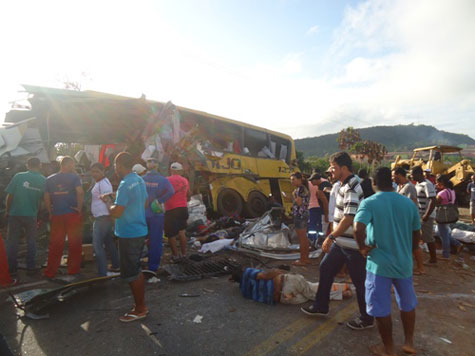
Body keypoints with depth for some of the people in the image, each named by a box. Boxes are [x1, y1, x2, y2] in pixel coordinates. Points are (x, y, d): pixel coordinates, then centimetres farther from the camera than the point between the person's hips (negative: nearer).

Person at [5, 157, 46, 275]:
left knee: (12, 242, 11)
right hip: (32, 215, 1)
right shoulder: (44, 180, -3)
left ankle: (11, 268, 17)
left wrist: (7, 211, 7)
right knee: (31, 242, 13)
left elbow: (9, 195, -6)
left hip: (15, 214, -1)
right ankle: (31, 267, 18)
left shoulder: (18, 176, -8)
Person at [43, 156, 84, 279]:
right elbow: (80, 192, -19)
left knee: (55, 244, 11)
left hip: (56, 215, 4)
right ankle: (73, 270, 15)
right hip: (72, 213, -4)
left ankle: (50, 272, 17)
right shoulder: (74, 177, -5)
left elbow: (46, 198, 8)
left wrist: (51, 213, 14)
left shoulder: (49, 179, 9)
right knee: (74, 243, 7)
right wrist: (79, 208, -10)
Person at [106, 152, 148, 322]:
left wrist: (107, 202, -4)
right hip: (140, 231, 9)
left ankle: (139, 309, 18)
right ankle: (141, 305, 31)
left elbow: (116, 213, -23)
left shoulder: (125, 185, -21)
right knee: (136, 270, 19)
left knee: (131, 273, 4)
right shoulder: (140, 180, 8)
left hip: (129, 234, -9)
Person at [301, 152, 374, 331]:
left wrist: (331, 237, -23)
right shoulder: (345, 185, 9)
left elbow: (349, 219, -29)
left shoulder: (351, 189, -22)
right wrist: (334, 237, 21)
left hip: (352, 244, -10)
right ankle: (321, 306, 32)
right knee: (325, 269, 16)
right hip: (341, 242, 10)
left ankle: (367, 319, 26)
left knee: (359, 282, 6)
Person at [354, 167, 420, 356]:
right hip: (404, 262, 5)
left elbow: (358, 228, -30)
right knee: (408, 304, 25)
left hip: (379, 263, -4)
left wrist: (363, 248, -13)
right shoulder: (409, 203, 0)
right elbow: (416, 235, 9)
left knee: (381, 309, 12)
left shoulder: (369, 203, -13)